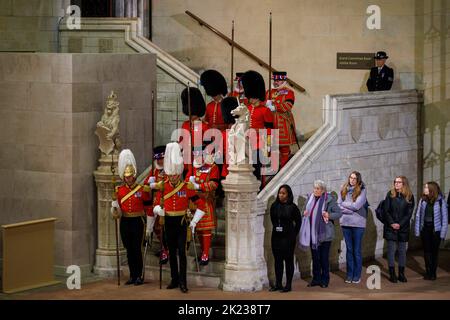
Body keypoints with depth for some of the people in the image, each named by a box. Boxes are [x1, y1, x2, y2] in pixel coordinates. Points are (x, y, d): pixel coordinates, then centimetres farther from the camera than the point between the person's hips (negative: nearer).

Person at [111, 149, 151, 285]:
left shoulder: (142, 189, -4)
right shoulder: (119, 190, 6)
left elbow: (148, 203, 6)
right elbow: (117, 204, 10)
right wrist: (115, 209, -8)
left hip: (137, 222, -4)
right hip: (125, 222, 4)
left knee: (137, 249, -4)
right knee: (129, 250, 8)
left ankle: (139, 276, 2)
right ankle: (132, 276, 14)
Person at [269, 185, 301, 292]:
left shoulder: (292, 207, -7)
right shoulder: (274, 206, 4)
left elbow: (298, 222, 0)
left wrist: (293, 234, 1)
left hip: (288, 238, -4)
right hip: (276, 237, 4)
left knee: (288, 260, 2)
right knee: (277, 260, 9)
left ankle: (288, 285, 6)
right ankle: (278, 284, 16)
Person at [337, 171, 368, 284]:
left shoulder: (362, 191, -5)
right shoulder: (343, 190, 6)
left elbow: (356, 205, -14)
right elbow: (338, 206, -1)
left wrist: (344, 204, -4)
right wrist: (350, 210, -13)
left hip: (358, 223, -3)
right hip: (345, 223, 3)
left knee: (357, 250, 3)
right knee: (349, 249, 10)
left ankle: (357, 275, 11)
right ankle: (349, 274, 16)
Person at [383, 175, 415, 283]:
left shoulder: (409, 197, 0)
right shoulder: (390, 194, 2)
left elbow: (409, 213, -3)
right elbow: (386, 211, -1)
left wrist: (400, 224, -12)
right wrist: (392, 223, -12)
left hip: (403, 228, 0)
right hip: (390, 228, 0)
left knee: (402, 250, 4)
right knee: (391, 250, -2)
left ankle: (401, 273, 10)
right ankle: (392, 274, 2)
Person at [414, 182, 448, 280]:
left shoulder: (441, 201, -8)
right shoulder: (423, 201, 0)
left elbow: (444, 218, -5)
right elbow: (418, 215, 2)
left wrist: (443, 233, -9)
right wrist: (417, 231, -2)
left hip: (435, 230, -2)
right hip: (425, 229, 2)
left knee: (434, 251, 5)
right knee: (427, 251, 4)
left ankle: (433, 272, 14)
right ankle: (428, 272, 12)